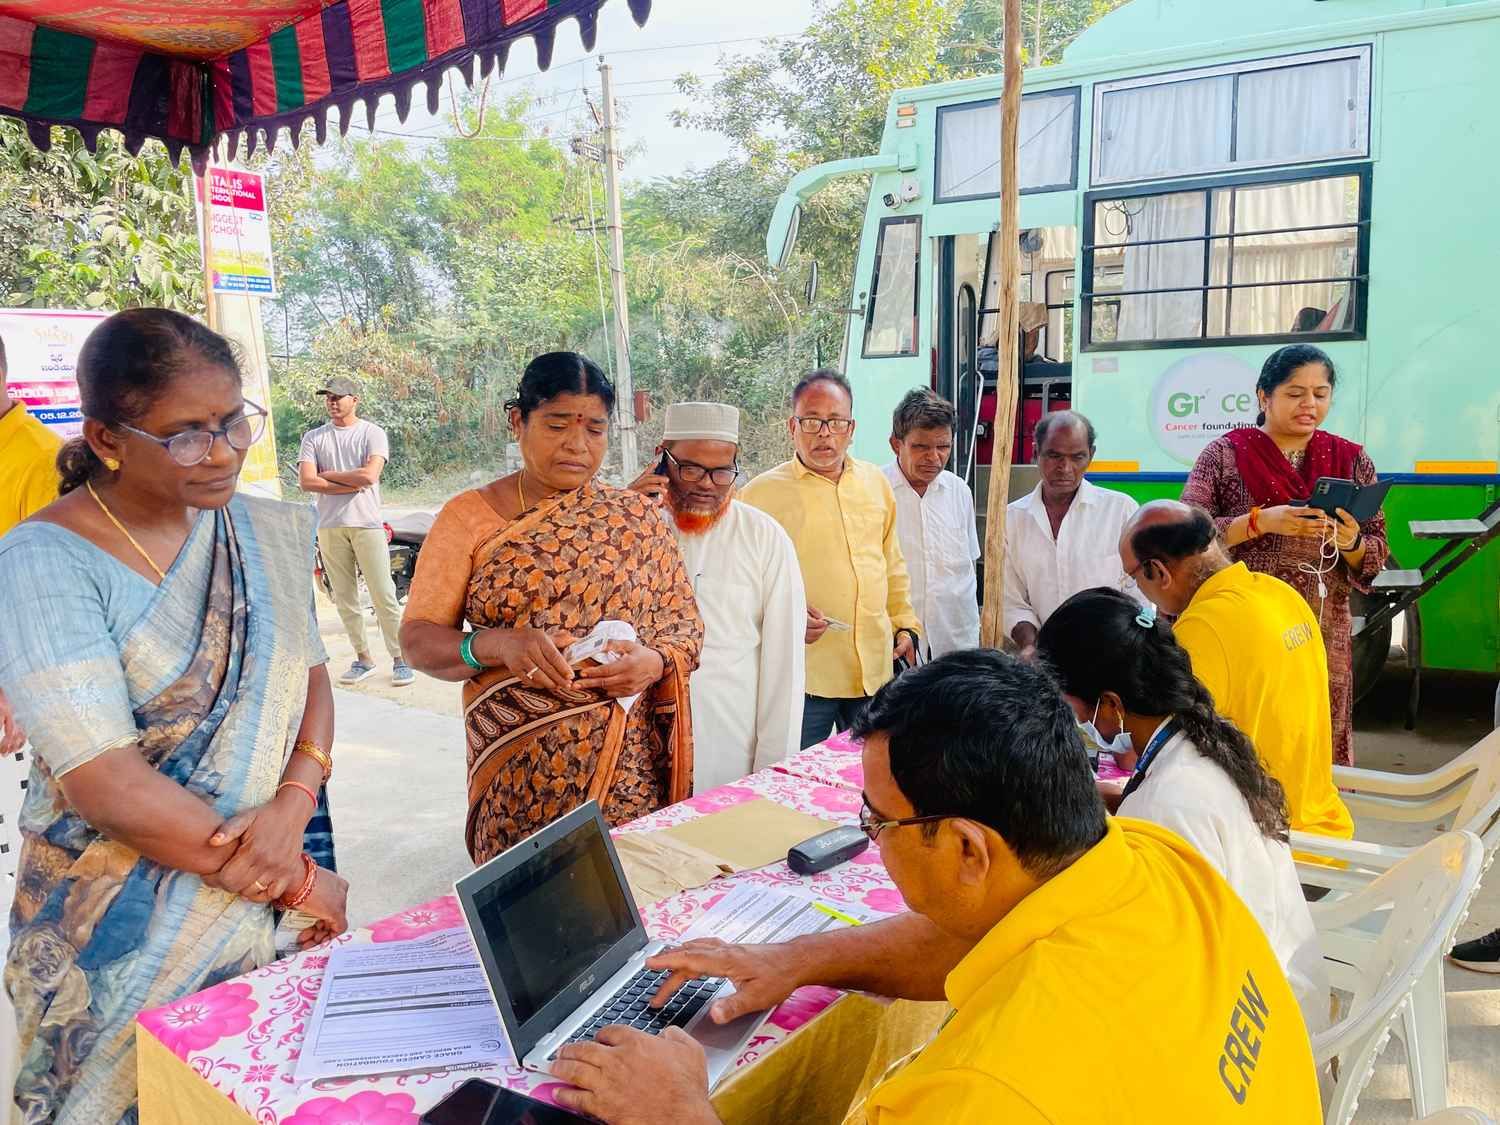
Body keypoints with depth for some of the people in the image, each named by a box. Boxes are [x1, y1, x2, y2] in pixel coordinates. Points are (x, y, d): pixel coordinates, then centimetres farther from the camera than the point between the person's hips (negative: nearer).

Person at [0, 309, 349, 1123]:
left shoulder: (268, 533, -1)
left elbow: (309, 680, 3)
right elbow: (106, 785, -23)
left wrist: (294, 803, -18)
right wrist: (301, 878, -18)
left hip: (271, 901, 5)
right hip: (120, 931, -4)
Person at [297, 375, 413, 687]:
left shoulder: (372, 433, 2)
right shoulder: (313, 437, 10)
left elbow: (369, 475, -13)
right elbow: (306, 481, -3)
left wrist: (328, 474, -4)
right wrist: (352, 484, -8)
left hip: (367, 524, -3)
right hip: (330, 526, 4)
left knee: (383, 596, -4)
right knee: (344, 598, 7)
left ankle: (400, 658, 2)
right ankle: (363, 658, 17)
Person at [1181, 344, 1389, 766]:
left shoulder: (1352, 460, 9)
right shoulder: (1225, 454, 0)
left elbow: (1378, 555, 10)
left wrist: (1351, 543, -12)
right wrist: (1260, 521, -19)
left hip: (1325, 638, 3)